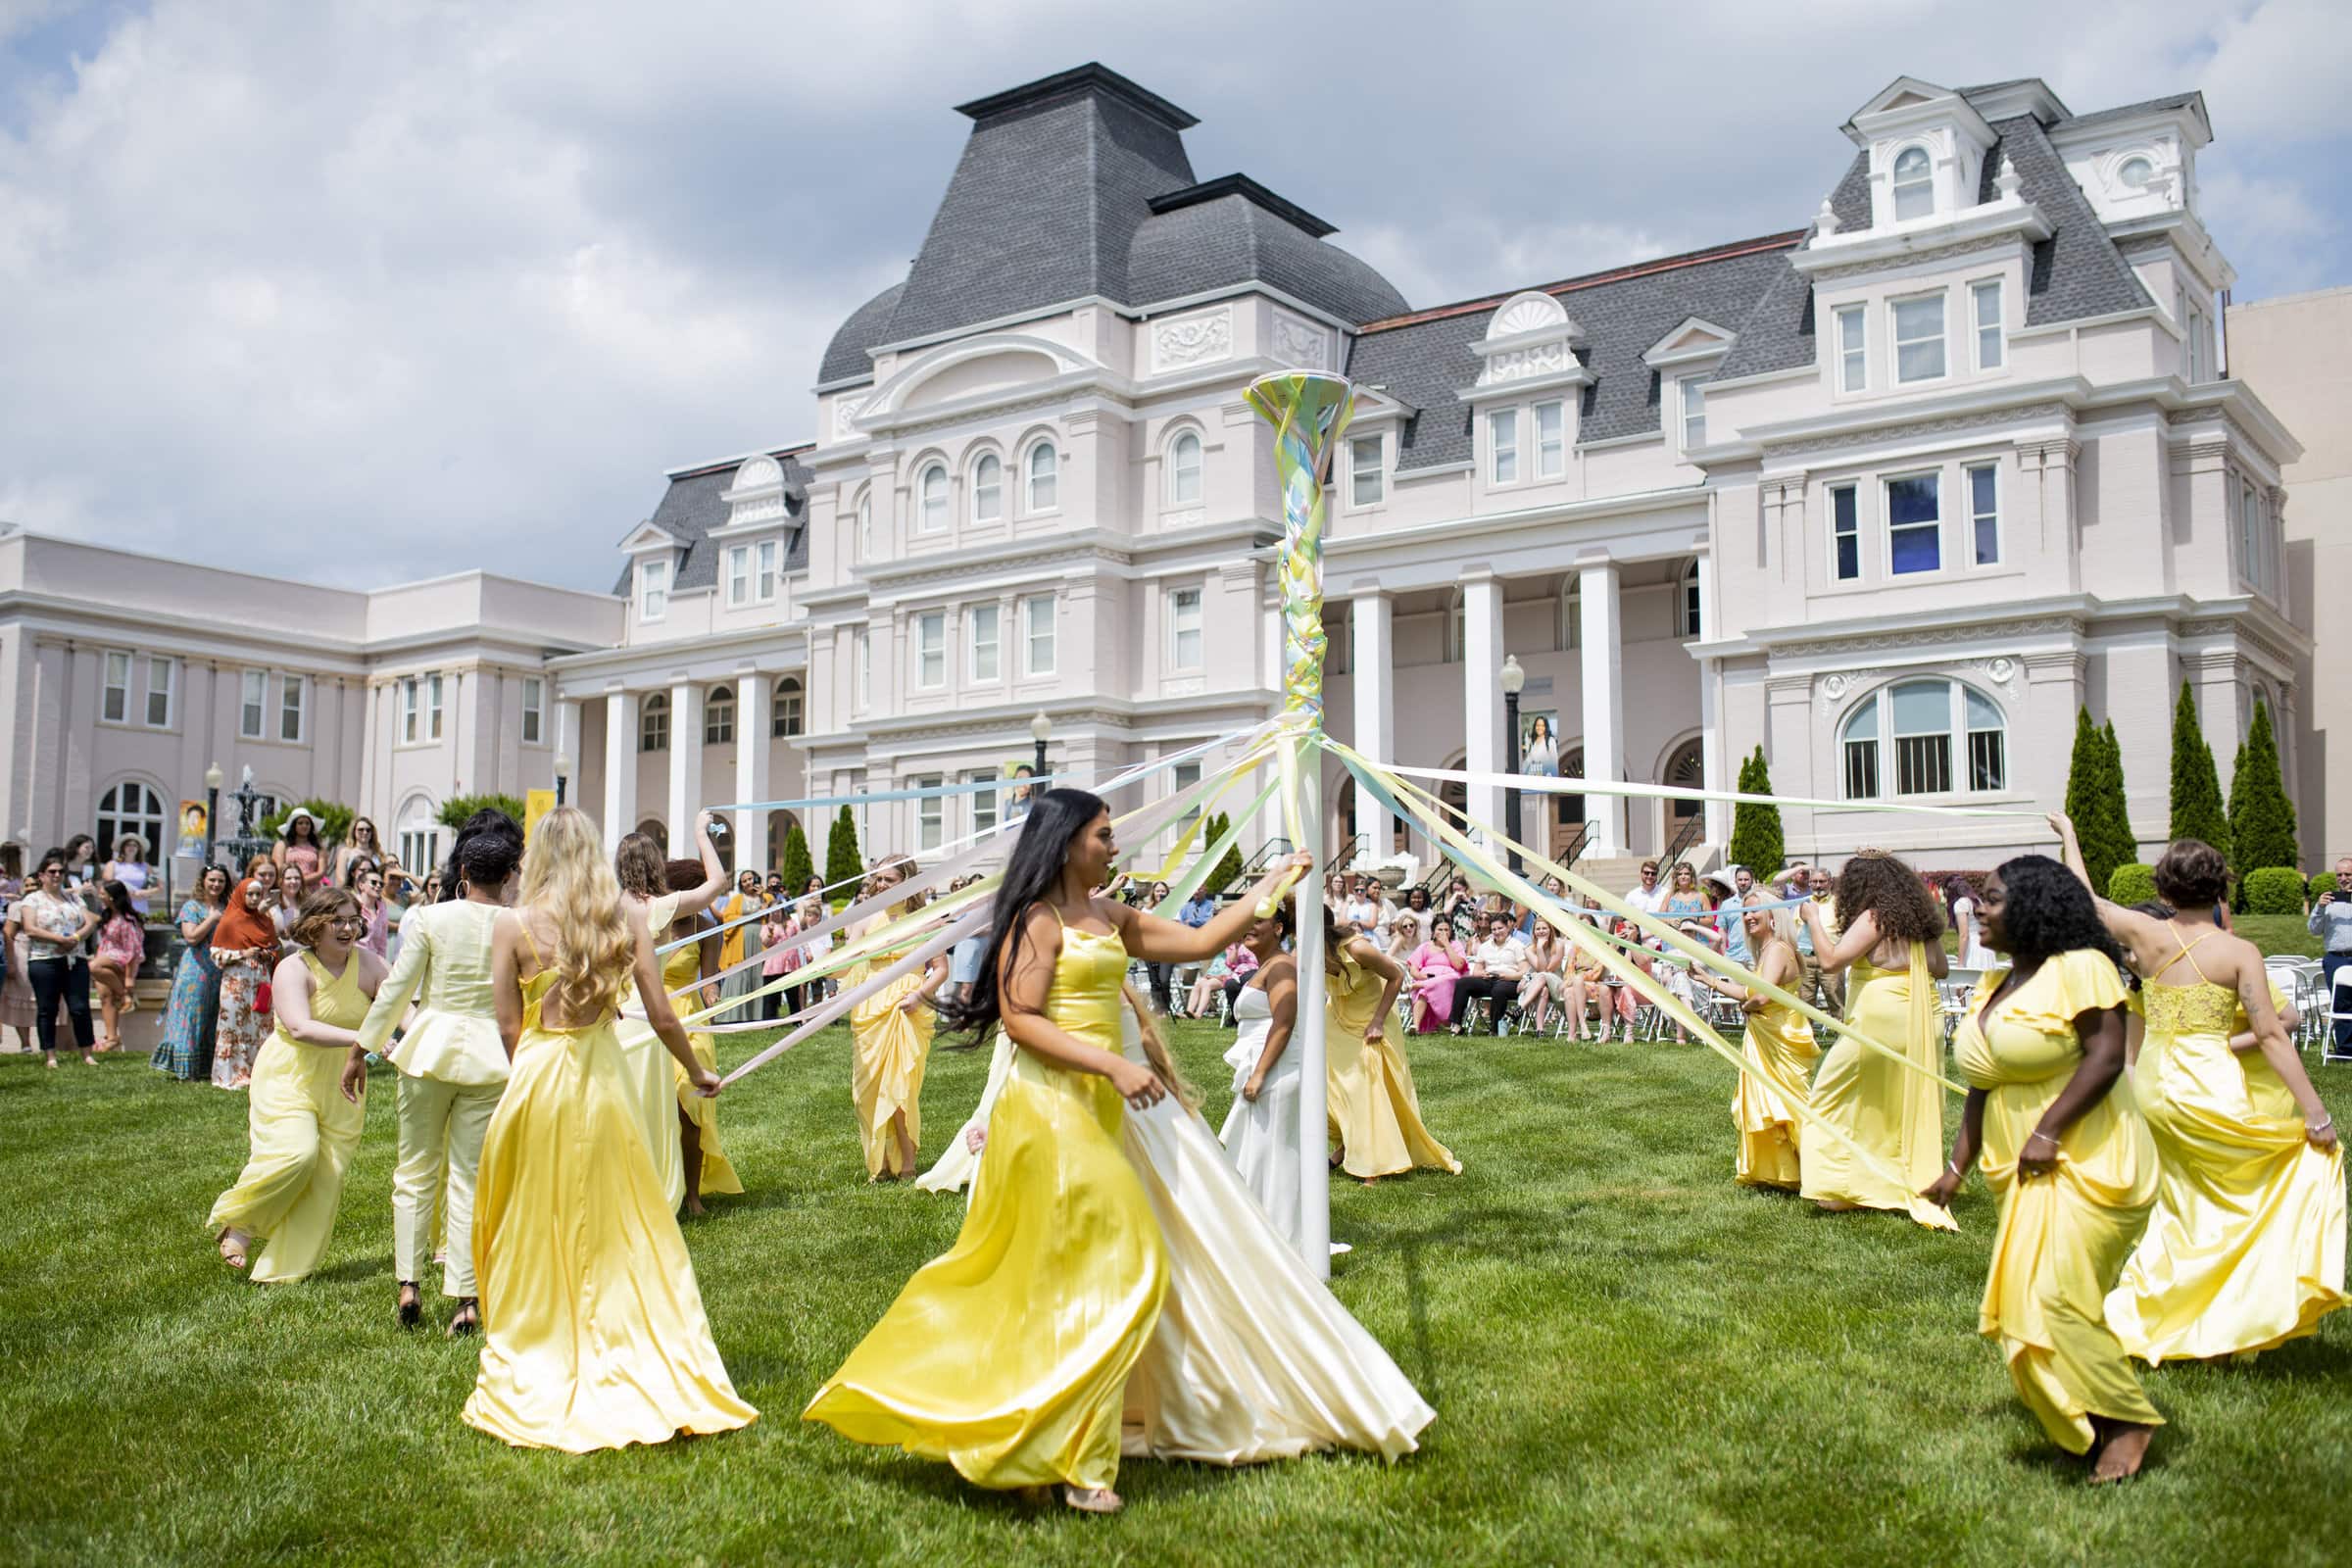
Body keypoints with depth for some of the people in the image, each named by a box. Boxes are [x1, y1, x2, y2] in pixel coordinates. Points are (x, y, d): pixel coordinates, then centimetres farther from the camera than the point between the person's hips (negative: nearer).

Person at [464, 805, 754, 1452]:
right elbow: (661, 1017, 0)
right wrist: (697, 1072, 16)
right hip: (606, 1078, 2)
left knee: (536, 1238, 11)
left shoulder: (512, 924, -5)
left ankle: (537, 1386, 18)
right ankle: (653, 1376, 16)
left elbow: (508, 1027, -3)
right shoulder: (626, 918, -1)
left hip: (537, 1083, -2)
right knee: (626, 1233, 12)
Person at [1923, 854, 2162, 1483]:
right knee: (2022, 1301, 8)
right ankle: (2087, 1421, 22)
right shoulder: (1993, 987, 14)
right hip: (2024, 1172, 9)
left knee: (2054, 1296, -15)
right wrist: (1957, 1166, 14)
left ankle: (2126, 1420, 2)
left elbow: (2106, 1057, -20)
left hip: (2087, 1161, -9)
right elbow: (1982, 1087, 17)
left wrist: (2047, 1131, -23)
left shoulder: (2079, 967, -10)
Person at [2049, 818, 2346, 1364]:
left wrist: (2069, 836, 30)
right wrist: (2315, 1111, -9)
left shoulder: (2146, 935, 0)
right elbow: (2270, 1036, -12)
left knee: (2186, 1205, 19)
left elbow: (2085, 897, 16)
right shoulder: (2238, 952, -10)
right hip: (2211, 1089, -5)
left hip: (2154, 1086, 5)